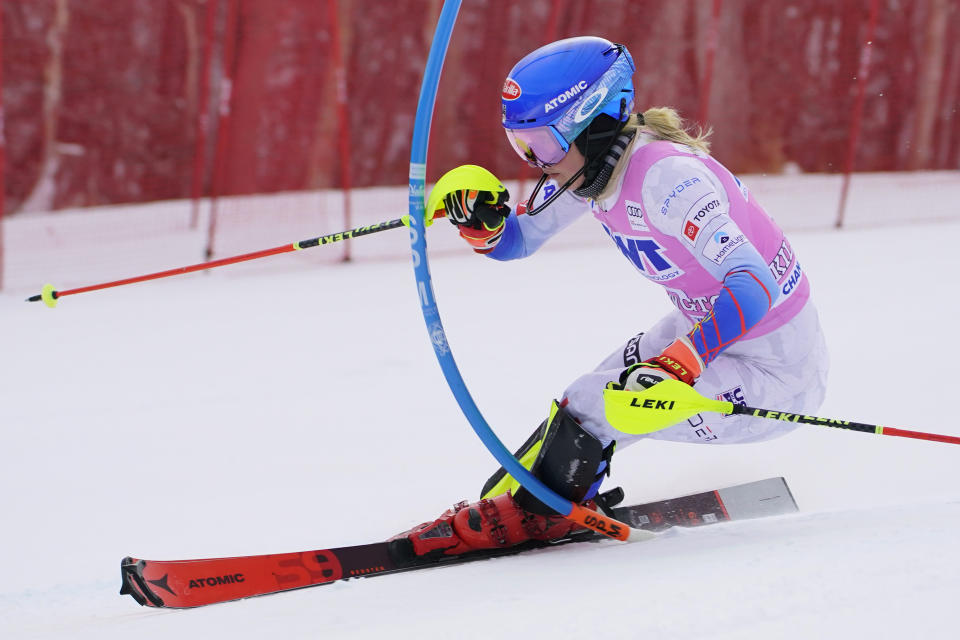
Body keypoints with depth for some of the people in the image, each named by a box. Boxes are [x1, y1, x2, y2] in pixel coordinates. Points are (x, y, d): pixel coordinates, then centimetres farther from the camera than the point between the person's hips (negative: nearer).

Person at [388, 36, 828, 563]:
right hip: (712, 334, 9)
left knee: (593, 407, -13)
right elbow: (517, 241, 11)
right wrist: (481, 223, -13)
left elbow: (756, 286, -37)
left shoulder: (666, 178, -30)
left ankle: (528, 516, 10)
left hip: (778, 374, -9)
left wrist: (674, 367, -47)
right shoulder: (593, 163, -4)